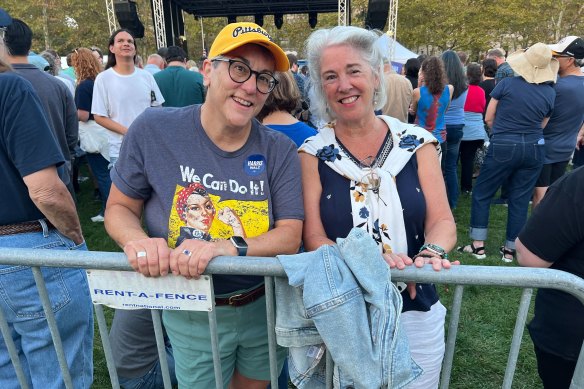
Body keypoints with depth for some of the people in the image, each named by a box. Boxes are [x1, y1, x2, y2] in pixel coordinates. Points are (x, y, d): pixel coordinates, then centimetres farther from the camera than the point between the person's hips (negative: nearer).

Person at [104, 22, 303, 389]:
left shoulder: (281, 151, -11)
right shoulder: (153, 129, -14)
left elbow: (290, 236, -15)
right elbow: (119, 207, -3)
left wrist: (227, 248, -33)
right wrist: (137, 240, -26)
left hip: (266, 308, 2)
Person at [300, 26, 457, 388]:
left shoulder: (416, 143, -3)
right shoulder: (313, 153, -6)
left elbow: (442, 220, -5)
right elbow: (313, 237, -10)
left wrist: (431, 253, -27)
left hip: (415, 313, 1)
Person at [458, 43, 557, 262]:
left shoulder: (506, 84, -8)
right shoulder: (550, 92, 2)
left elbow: (489, 118, -1)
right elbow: (541, 125, 8)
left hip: (503, 147, -4)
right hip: (534, 150, 4)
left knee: (481, 194, 8)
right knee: (520, 199, 10)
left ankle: (478, 245, 9)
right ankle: (510, 250, 18)